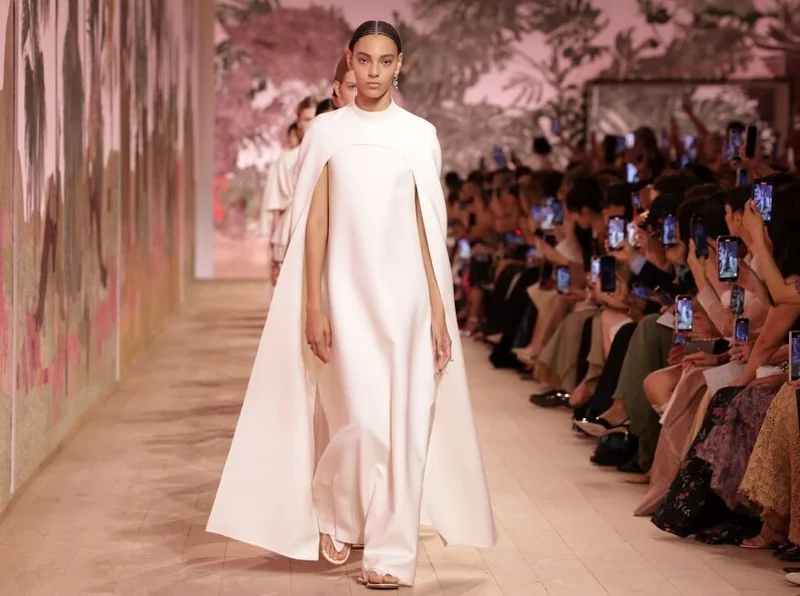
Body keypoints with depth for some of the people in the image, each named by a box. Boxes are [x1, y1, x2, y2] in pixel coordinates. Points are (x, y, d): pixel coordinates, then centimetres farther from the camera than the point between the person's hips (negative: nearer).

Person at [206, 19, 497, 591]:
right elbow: (314, 221, 2)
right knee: (361, 420, -7)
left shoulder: (419, 134, 6)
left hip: (404, 291, 1)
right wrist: (312, 306, -4)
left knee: (403, 422, 0)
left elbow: (429, 227, 6)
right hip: (347, 289, -1)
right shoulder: (327, 130, 4)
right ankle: (331, 512, 22)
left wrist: (439, 309, 0)